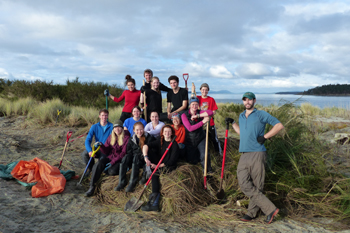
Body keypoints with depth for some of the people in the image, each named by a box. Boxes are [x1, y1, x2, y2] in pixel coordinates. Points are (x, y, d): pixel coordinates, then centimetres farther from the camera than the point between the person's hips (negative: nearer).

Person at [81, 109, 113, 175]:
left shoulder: (112, 126, -3)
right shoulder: (94, 127, 2)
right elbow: (88, 140, -6)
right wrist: (90, 151, -25)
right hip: (97, 149, 3)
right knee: (84, 154, -24)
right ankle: (90, 168, 7)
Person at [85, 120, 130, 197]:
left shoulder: (126, 137, -6)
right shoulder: (111, 137, 11)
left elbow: (123, 153, -11)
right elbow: (107, 151, 10)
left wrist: (113, 162, -18)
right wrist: (101, 145, -12)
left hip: (120, 160, -4)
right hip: (110, 157, 4)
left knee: (112, 171, -32)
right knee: (99, 163, -26)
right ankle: (92, 186, -24)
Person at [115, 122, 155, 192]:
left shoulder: (149, 138, -2)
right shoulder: (131, 140, 10)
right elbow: (129, 153, 8)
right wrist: (127, 164, -8)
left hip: (144, 160, -3)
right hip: (134, 160, 4)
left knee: (136, 156, -34)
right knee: (125, 157, -27)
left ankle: (132, 183, -37)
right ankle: (122, 182, -30)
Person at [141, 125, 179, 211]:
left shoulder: (174, 144, -8)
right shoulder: (160, 141, 5)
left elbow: (172, 161, -16)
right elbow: (145, 146, -9)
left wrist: (159, 166, -22)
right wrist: (146, 158, -27)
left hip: (170, 166, -6)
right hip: (159, 164, 6)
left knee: (155, 173, -31)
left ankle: (154, 203, -30)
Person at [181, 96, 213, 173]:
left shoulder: (200, 112, -4)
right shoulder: (184, 115, -11)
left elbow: (210, 112, -24)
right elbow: (190, 128, -22)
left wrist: (197, 116, -29)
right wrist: (203, 122, -28)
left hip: (200, 139, 0)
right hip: (190, 141, 0)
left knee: (204, 156, -23)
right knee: (192, 162, 13)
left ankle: (208, 171, 2)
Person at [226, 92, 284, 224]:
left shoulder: (261, 115, 2)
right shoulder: (241, 116, 21)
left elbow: (279, 125, -2)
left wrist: (265, 136, -7)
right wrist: (232, 123, 31)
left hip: (257, 154, -6)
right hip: (244, 156, 6)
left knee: (257, 186, -2)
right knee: (244, 184, -5)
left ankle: (252, 212, 9)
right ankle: (270, 209, 3)